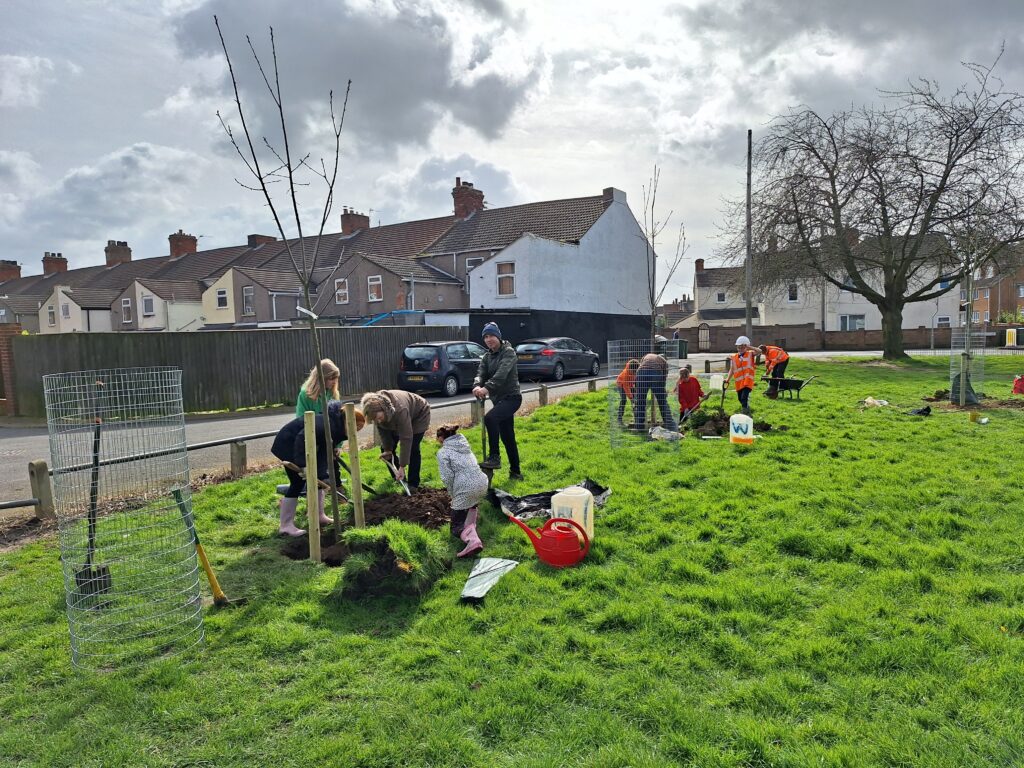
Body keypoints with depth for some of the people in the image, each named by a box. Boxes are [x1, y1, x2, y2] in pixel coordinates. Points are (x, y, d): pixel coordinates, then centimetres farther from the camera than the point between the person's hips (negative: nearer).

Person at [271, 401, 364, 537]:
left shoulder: (338, 428, 2)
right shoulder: (329, 423, -28)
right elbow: (303, 436, -39)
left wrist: (337, 482, 10)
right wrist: (302, 465, -43)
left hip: (303, 446, 10)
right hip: (288, 443, -10)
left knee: (318, 477, 9)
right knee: (298, 482, -10)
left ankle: (318, 516, 20)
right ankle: (285, 526, -2)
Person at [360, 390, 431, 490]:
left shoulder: (400, 410, -45)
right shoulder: (376, 409, -27)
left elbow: (406, 439, -41)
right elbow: (383, 430, -10)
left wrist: (402, 466, -39)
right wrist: (387, 449, -13)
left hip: (419, 415, -6)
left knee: (412, 448, -19)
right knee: (385, 448, -1)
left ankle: (413, 484, -5)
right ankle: (399, 478, 14)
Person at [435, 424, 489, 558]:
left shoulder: (443, 452, 1)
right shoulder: (465, 446, 21)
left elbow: (447, 477, -10)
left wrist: (453, 495, 6)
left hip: (466, 489, -6)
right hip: (482, 483, 7)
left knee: (456, 527, 7)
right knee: (471, 502, 42)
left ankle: (471, 539, -22)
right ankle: (471, 526, 23)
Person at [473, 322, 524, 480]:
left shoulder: (508, 352, -9)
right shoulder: (487, 356, 12)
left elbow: (501, 374, -25)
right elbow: (481, 373, -4)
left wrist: (487, 388, -40)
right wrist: (477, 386, -27)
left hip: (511, 397, -8)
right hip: (499, 399, 8)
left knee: (490, 418, -31)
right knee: (507, 438, 12)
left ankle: (494, 457, -24)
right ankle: (515, 472, 22)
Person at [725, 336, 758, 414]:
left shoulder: (750, 354, 1)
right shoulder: (734, 357, 8)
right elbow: (732, 369, 8)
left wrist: (749, 347, -24)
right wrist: (728, 379, -4)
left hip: (747, 381, -5)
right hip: (738, 382, 5)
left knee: (744, 398, -19)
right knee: (741, 399, 14)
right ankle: (747, 413, 35)